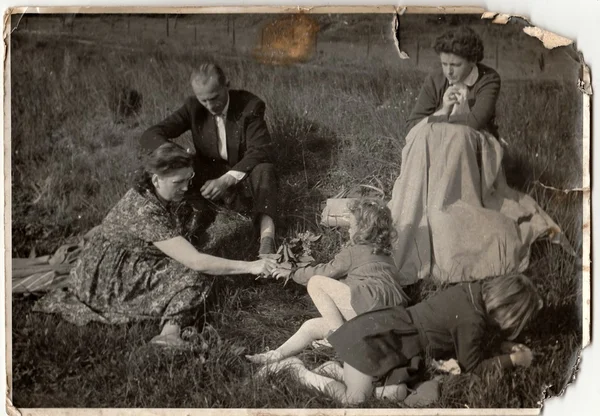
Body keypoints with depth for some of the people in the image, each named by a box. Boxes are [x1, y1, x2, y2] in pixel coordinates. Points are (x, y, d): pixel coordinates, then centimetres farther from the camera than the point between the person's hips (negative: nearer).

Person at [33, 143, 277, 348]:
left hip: (133, 267, 9)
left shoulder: (173, 199, -2)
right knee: (196, 273, -22)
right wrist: (249, 267, -27)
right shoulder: (144, 211, -28)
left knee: (197, 272, -12)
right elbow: (195, 261, -30)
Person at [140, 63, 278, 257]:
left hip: (244, 177, -3)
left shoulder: (250, 105, -16)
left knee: (264, 169, -37)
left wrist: (227, 179, -41)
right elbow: (150, 135, -13)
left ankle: (267, 239, -49)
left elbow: (261, 151, -26)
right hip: (209, 176, 3)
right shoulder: (193, 107, -9)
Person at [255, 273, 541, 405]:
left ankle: (333, 369, 9)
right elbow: (473, 367, -10)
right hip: (377, 339, -9)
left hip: (388, 331, 9)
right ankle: (295, 367, 5)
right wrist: (513, 360, -2)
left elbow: (469, 346, 20)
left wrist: (505, 347, 12)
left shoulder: (479, 292, 4)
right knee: (354, 399, -4)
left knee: (396, 394, -1)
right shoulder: (471, 320, -23)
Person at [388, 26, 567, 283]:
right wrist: (443, 111, -22)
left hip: (473, 153, -3)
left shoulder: (488, 80, -8)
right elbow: (412, 125, -6)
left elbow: (475, 121, -23)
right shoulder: (435, 81, 0)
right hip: (434, 152, 3)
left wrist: (434, 120, -15)